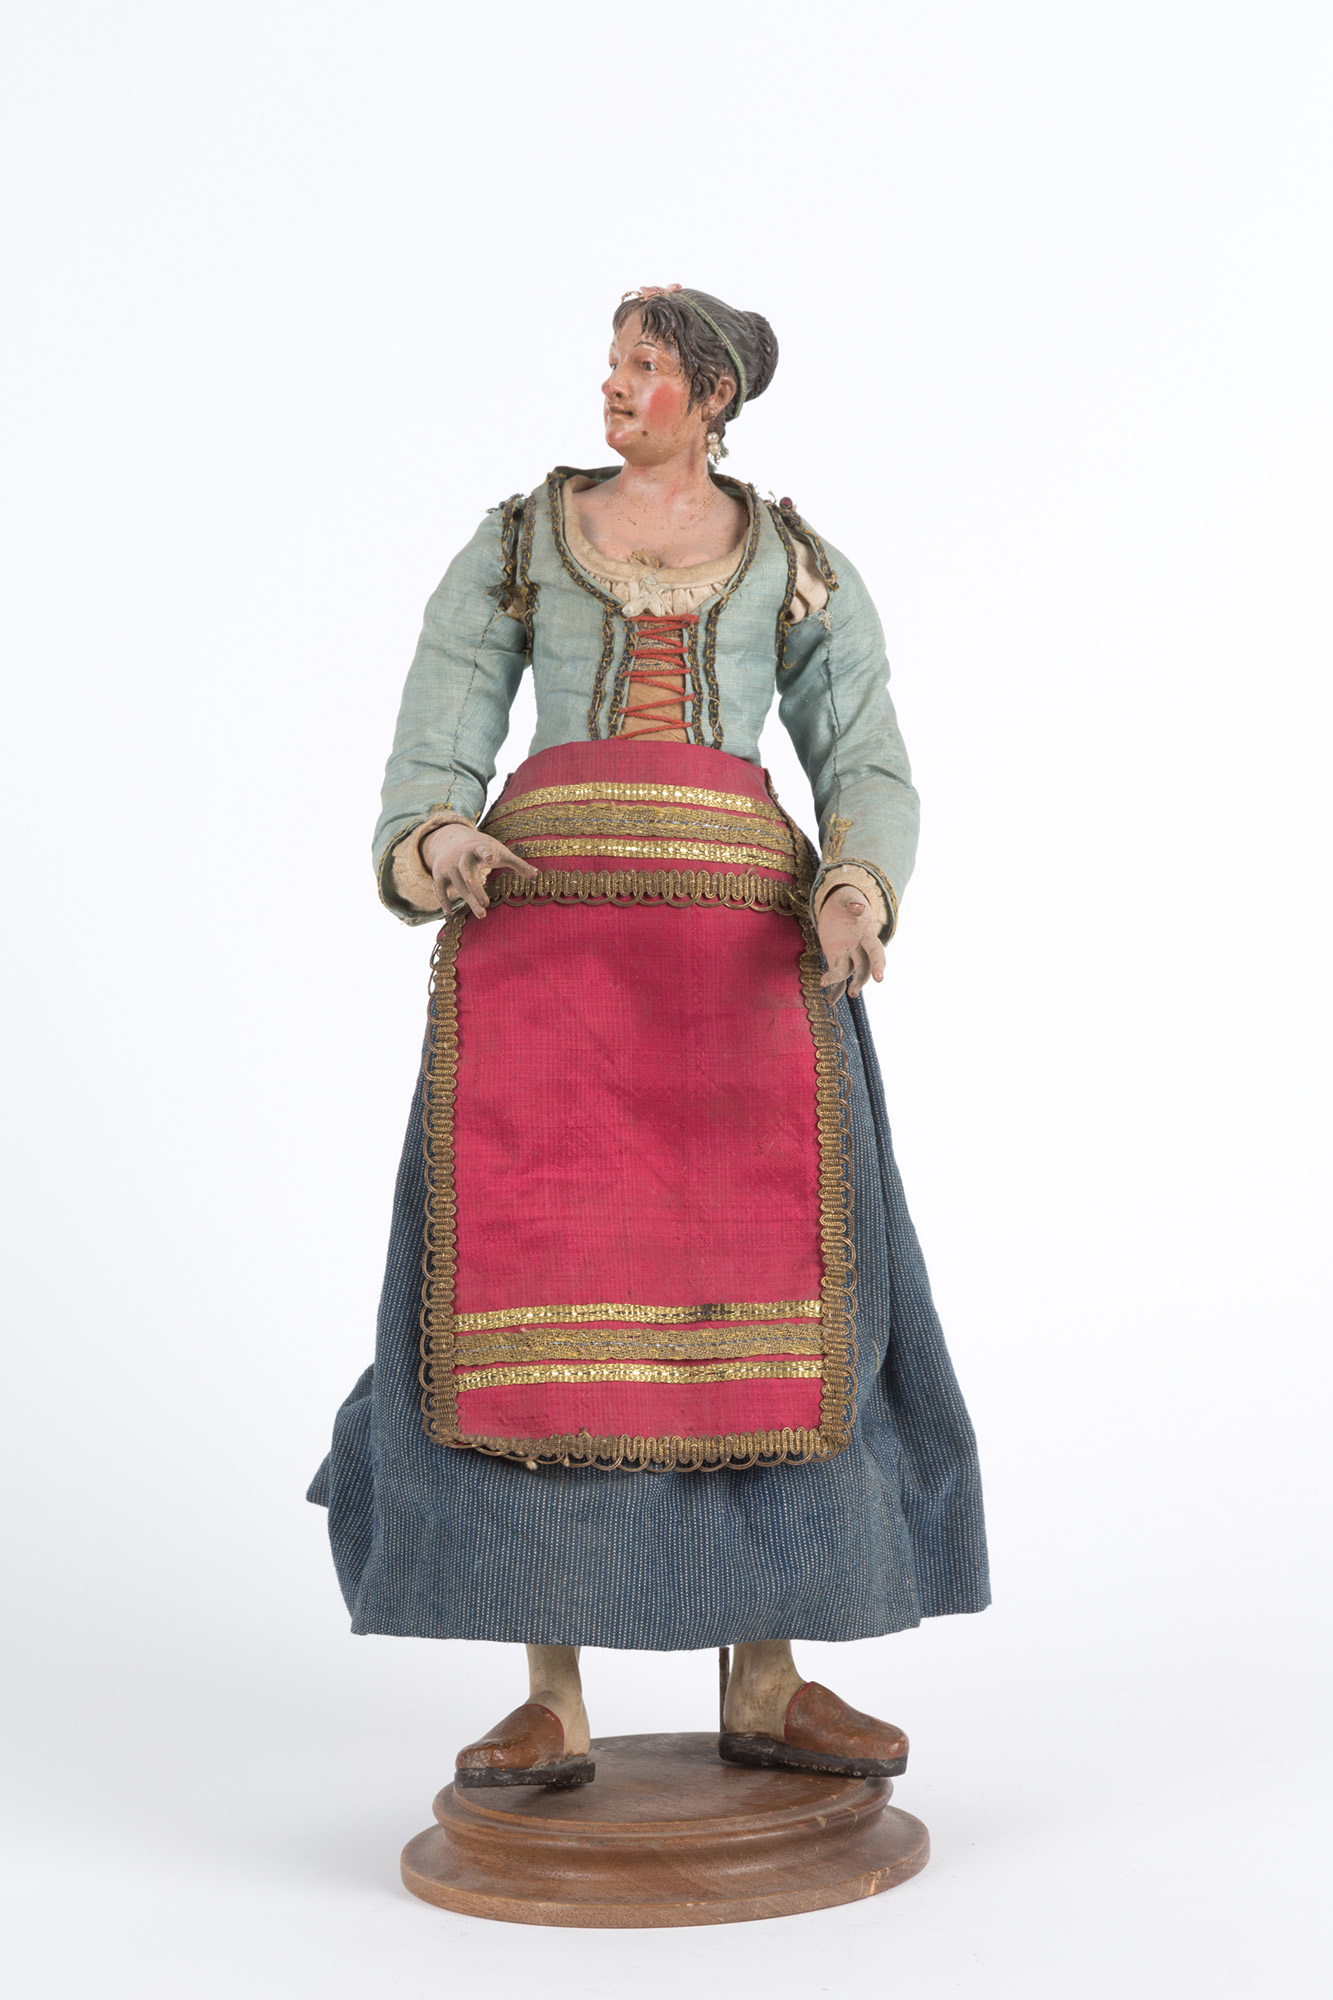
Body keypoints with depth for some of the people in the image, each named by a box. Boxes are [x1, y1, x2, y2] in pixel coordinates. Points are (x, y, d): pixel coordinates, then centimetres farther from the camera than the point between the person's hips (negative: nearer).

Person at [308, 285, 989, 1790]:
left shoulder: (800, 564, 15)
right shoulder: (515, 540, 14)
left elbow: (867, 773, 6)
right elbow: (434, 756, 4)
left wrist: (857, 895, -17)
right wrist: (432, 853, -20)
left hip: (737, 940, 1)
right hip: (545, 930, 0)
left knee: (764, 1290, -5)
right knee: (534, 1285, -10)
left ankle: (765, 1688, 6)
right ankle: (552, 1705, -2)